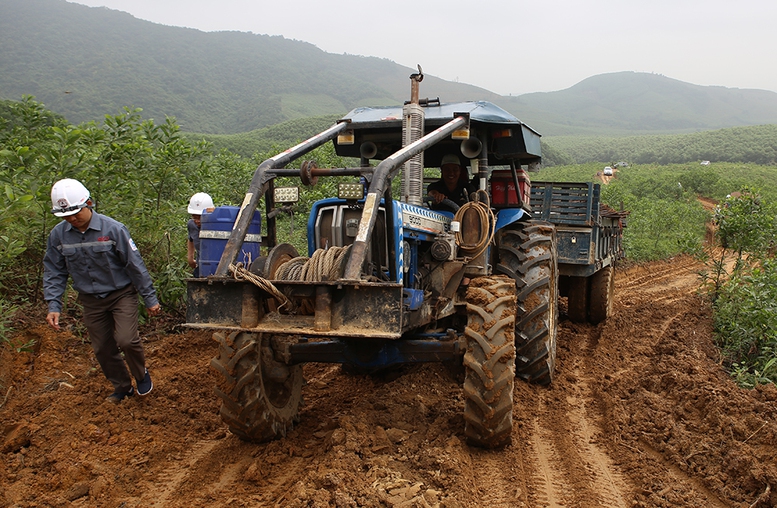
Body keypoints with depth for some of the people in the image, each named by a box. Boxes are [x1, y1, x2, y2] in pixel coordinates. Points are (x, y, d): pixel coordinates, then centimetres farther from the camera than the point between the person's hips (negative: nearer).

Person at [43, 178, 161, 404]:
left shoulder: (113, 229, -18)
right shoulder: (58, 235, -7)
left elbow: (135, 265, -12)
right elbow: (54, 272, 3)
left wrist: (150, 298, -9)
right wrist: (53, 305, -8)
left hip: (122, 294, -4)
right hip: (91, 301, 4)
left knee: (126, 339, -18)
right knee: (103, 350, 10)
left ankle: (141, 375, 12)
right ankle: (123, 388, 31)